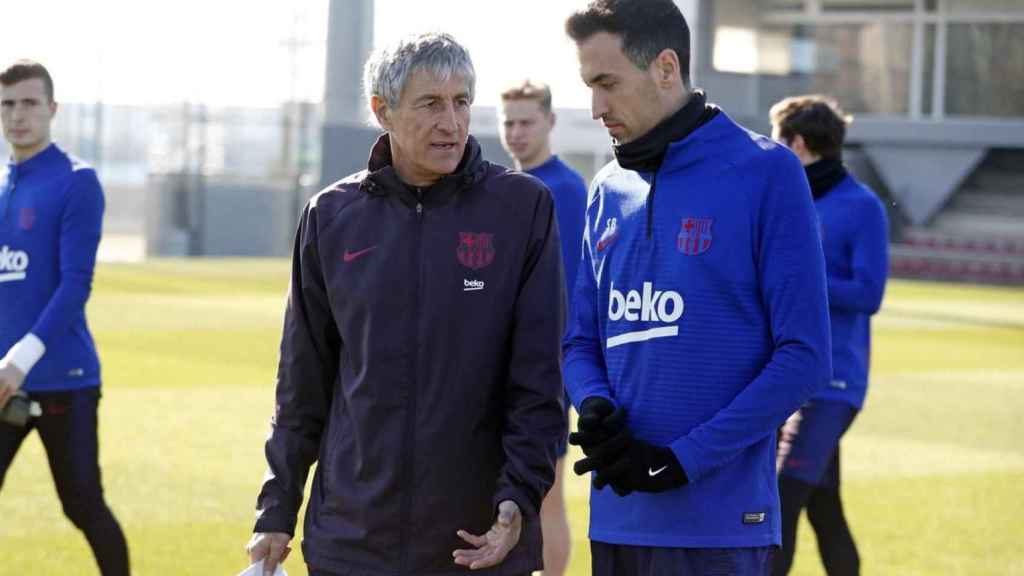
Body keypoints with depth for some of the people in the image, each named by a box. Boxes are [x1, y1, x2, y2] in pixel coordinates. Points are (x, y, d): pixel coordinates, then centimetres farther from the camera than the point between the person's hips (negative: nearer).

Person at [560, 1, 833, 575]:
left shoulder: (765, 172, -6)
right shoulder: (609, 190, 11)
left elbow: (804, 357, -10)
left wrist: (681, 460, -15)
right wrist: (595, 409, -7)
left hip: (717, 526, -6)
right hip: (616, 520, 6)